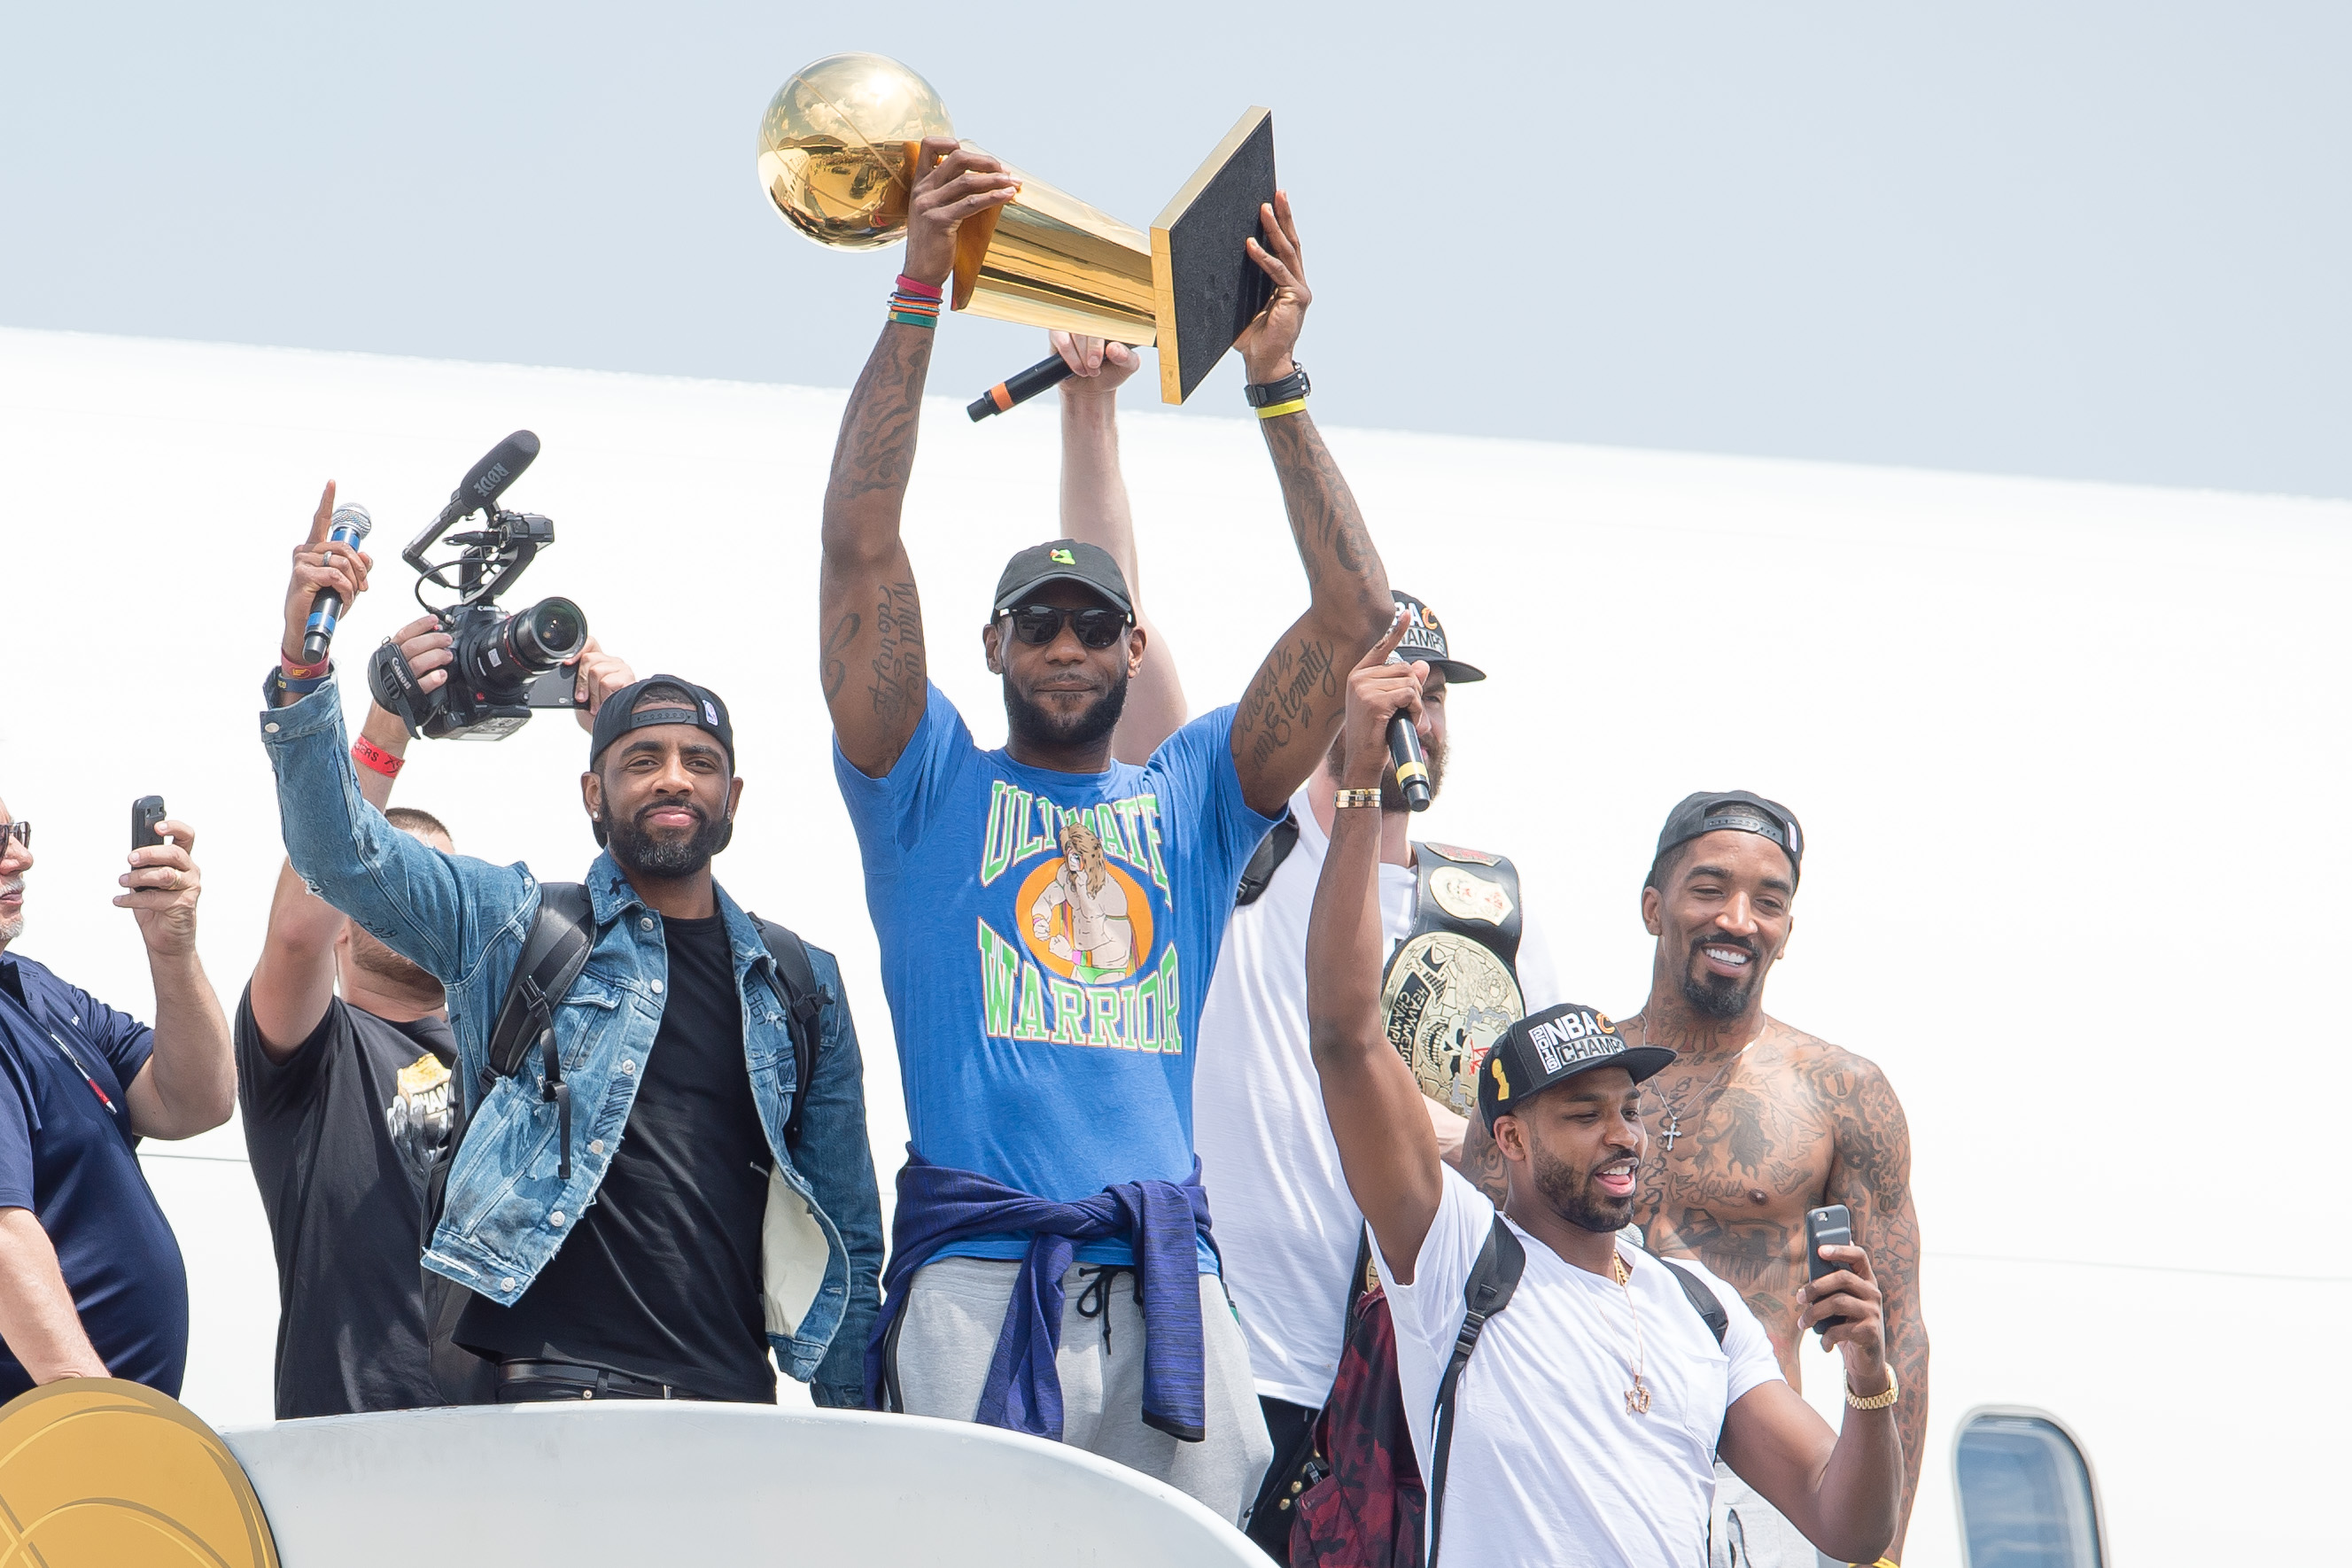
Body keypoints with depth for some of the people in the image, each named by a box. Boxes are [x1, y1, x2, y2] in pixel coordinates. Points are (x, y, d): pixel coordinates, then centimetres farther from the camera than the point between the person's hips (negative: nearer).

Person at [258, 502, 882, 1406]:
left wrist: (852, 1422, 13)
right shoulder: (513, 929, 12)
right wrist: (303, 669, -14)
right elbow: (342, 853, 0)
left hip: (734, 1400, 3)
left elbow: (849, 1227, 20)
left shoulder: (800, 985, 19)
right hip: (556, 1390, -3)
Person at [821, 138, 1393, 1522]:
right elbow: (862, 544, 4)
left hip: (1168, 1277, 2)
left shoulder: (1193, 800, 21)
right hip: (979, 1274, -2)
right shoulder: (933, 786, 15)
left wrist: (1277, 384, 5)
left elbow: (1354, 612, 12)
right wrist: (920, 292, -2)